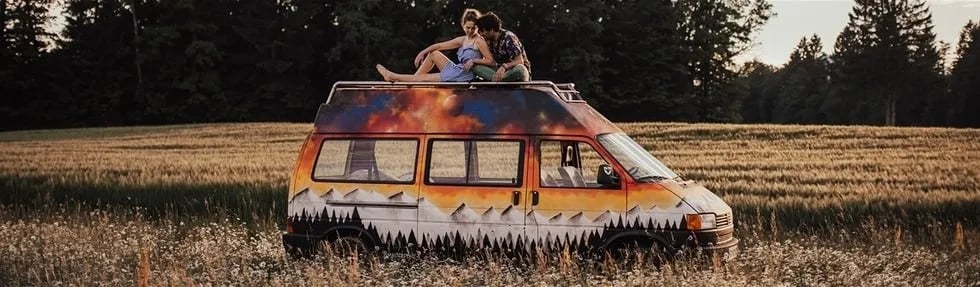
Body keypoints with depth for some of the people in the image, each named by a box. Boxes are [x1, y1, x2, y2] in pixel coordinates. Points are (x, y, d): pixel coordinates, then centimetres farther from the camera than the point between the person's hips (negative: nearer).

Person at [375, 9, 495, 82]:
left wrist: (473, 60, -22)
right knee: (434, 53, 7)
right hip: (456, 70, 8)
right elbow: (440, 45, 12)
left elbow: (490, 61, -12)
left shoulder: (479, 41, -9)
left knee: (425, 78, -3)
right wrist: (423, 52, 5)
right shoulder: (463, 40, 13)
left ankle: (393, 77, 7)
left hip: (463, 76, -8)